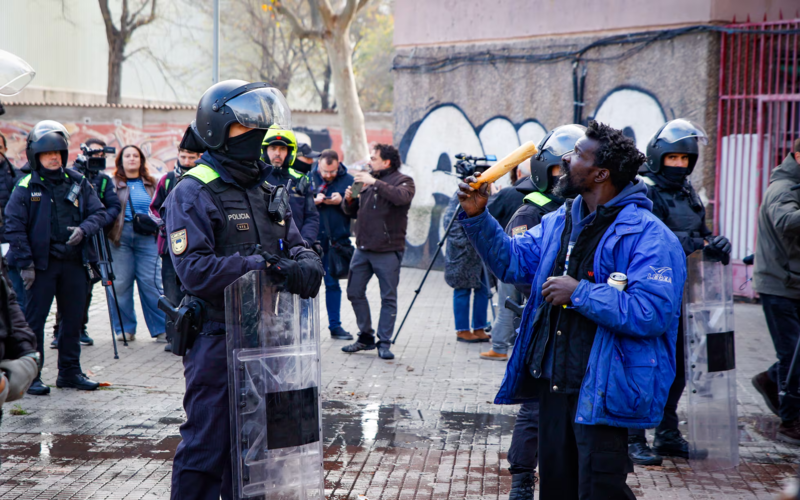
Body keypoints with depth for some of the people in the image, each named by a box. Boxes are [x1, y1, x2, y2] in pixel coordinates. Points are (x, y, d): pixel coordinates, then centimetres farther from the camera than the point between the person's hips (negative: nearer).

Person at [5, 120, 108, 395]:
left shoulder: (78, 183, 6)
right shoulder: (26, 186, -4)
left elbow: (98, 212, 9)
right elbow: (14, 225, -6)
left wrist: (83, 230, -13)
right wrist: (25, 263, -11)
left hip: (73, 262, 4)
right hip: (41, 262, -4)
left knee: (73, 318, 11)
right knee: (34, 319, 0)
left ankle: (69, 371, 23)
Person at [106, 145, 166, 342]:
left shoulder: (151, 184, 17)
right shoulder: (113, 183, 8)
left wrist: (152, 222, 1)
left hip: (146, 237, 1)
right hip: (121, 235, -1)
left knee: (151, 282, -5)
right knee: (122, 283, -1)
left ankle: (161, 329, 0)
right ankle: (125, 329, 10)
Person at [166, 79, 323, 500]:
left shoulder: (268, 190, 15)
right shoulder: (193, 192, -9)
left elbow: (294, 244, 14)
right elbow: (194, 270, -20)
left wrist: (306, 264, -11)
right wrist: (262, 265, -25)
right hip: (215, 338, -7)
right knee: (206, 444, -2)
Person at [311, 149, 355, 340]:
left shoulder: (348, 180, 5)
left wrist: (342, 201, -14)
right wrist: (312, 201, -15)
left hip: (336, 240, 1)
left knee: (333, 283, 9)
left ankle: (335, 326, 16)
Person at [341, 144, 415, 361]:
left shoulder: (403, 180, -1)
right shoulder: (366, 181, 15)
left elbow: (401, 197, -25)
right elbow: (352, 211, 19)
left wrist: (375, 182, -26)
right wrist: (349, 199, -2)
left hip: (388, 251, -6)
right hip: (363, 248, 6)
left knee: (388, 298, -2)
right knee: (355, 292, 8)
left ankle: (384, 343, 4)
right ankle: (366, 337, 19)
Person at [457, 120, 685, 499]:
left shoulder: (647, 236, -17)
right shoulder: (559, 222, 10)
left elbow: (652, 312, -28)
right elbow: (513, 261, 17)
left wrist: (579, 293, -23)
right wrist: (478, 216, 4)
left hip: (600, 394, -8)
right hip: (553, 384, 8)